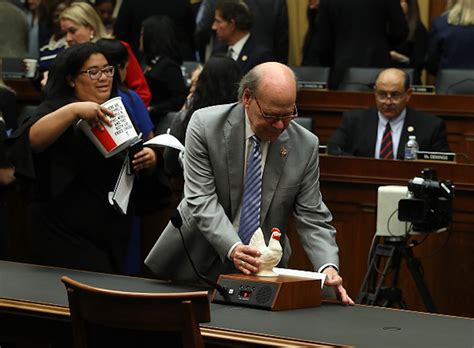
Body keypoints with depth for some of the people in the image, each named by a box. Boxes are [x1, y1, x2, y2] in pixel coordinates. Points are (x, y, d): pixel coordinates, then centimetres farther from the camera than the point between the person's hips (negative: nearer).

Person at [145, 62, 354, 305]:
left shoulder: (305, 145, -6)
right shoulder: (205, 125, -12)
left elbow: (311, 218, -4)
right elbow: (201, 199, -18)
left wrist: (328, 267, -23)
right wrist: (232, 247, -34)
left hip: (262, 267, 1)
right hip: (198, 259, -1)